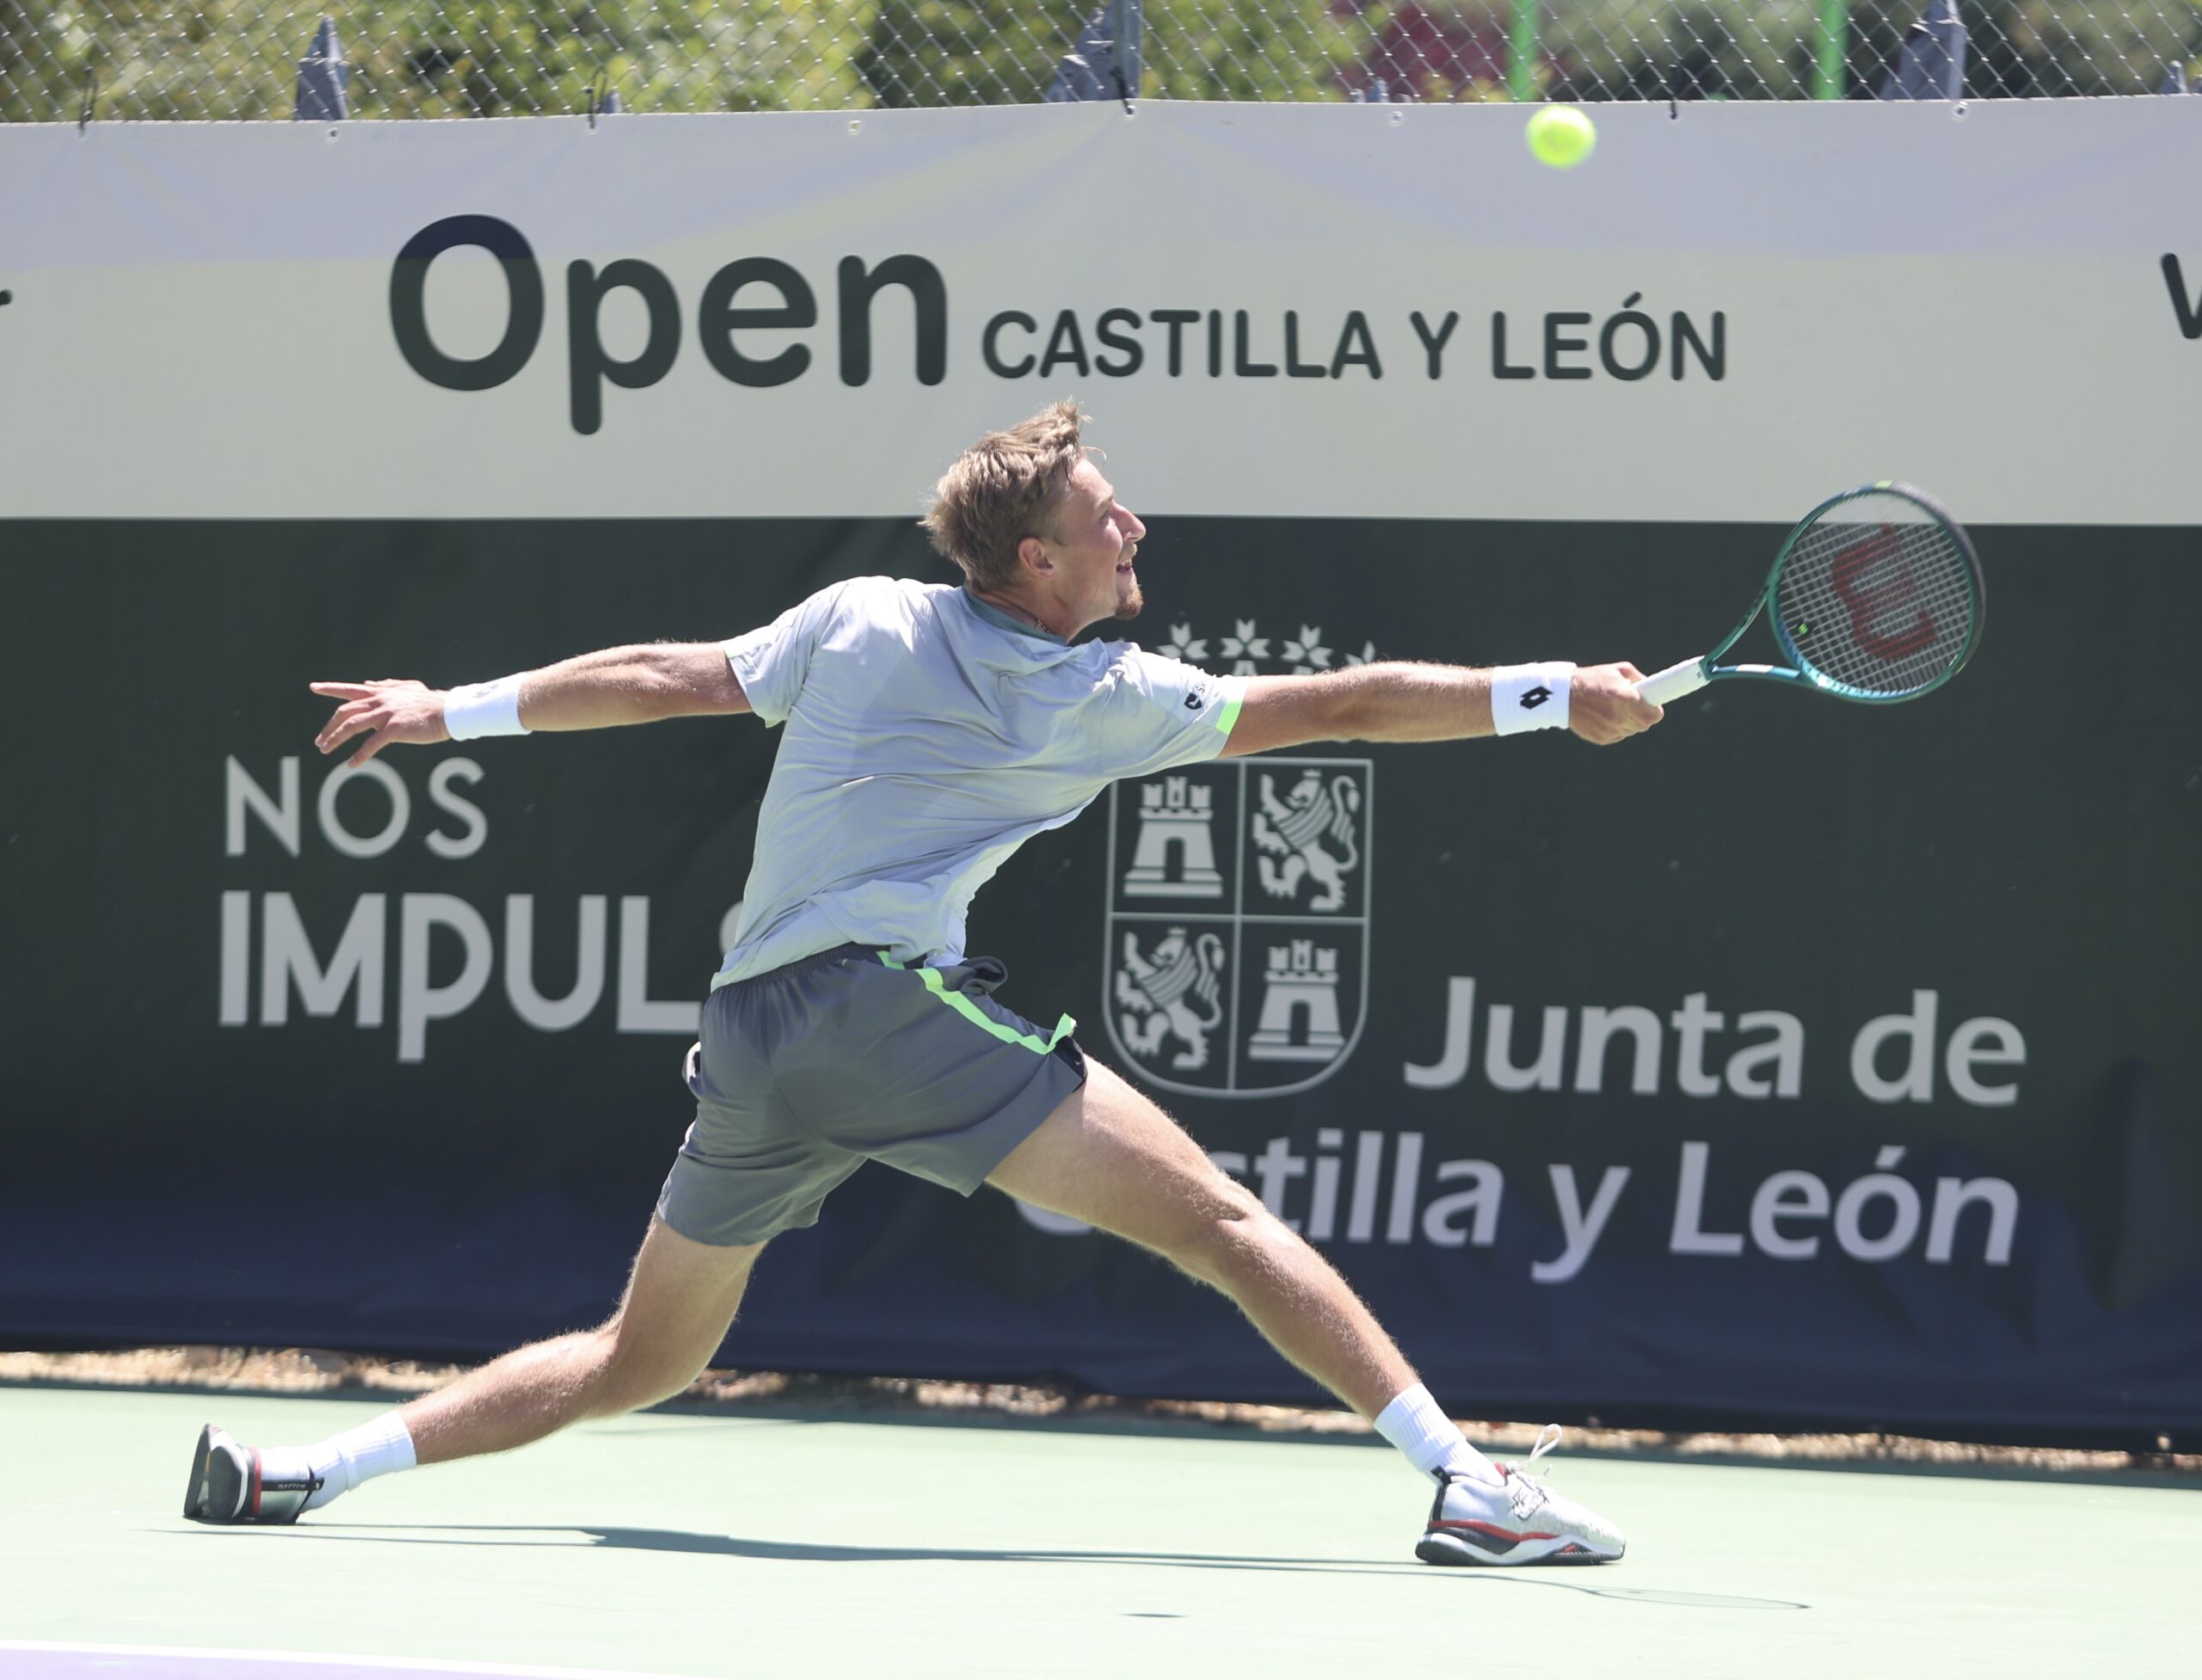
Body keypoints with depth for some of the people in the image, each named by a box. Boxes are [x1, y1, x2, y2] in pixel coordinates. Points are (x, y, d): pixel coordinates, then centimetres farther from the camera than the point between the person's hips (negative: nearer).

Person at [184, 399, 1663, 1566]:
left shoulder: (861, 619, 14)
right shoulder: (1095, 703, 0)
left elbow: (664, 679, 17)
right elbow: (1334, 708, 0)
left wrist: (457, 713, 27)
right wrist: (1555, 698, 2)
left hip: (747, 1045, 7)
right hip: (898, 1002, -7)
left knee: (641, 1362, 20)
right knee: (1221, 1222, -8)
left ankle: (304, 1473, 13)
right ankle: (1463, 1482, -20)